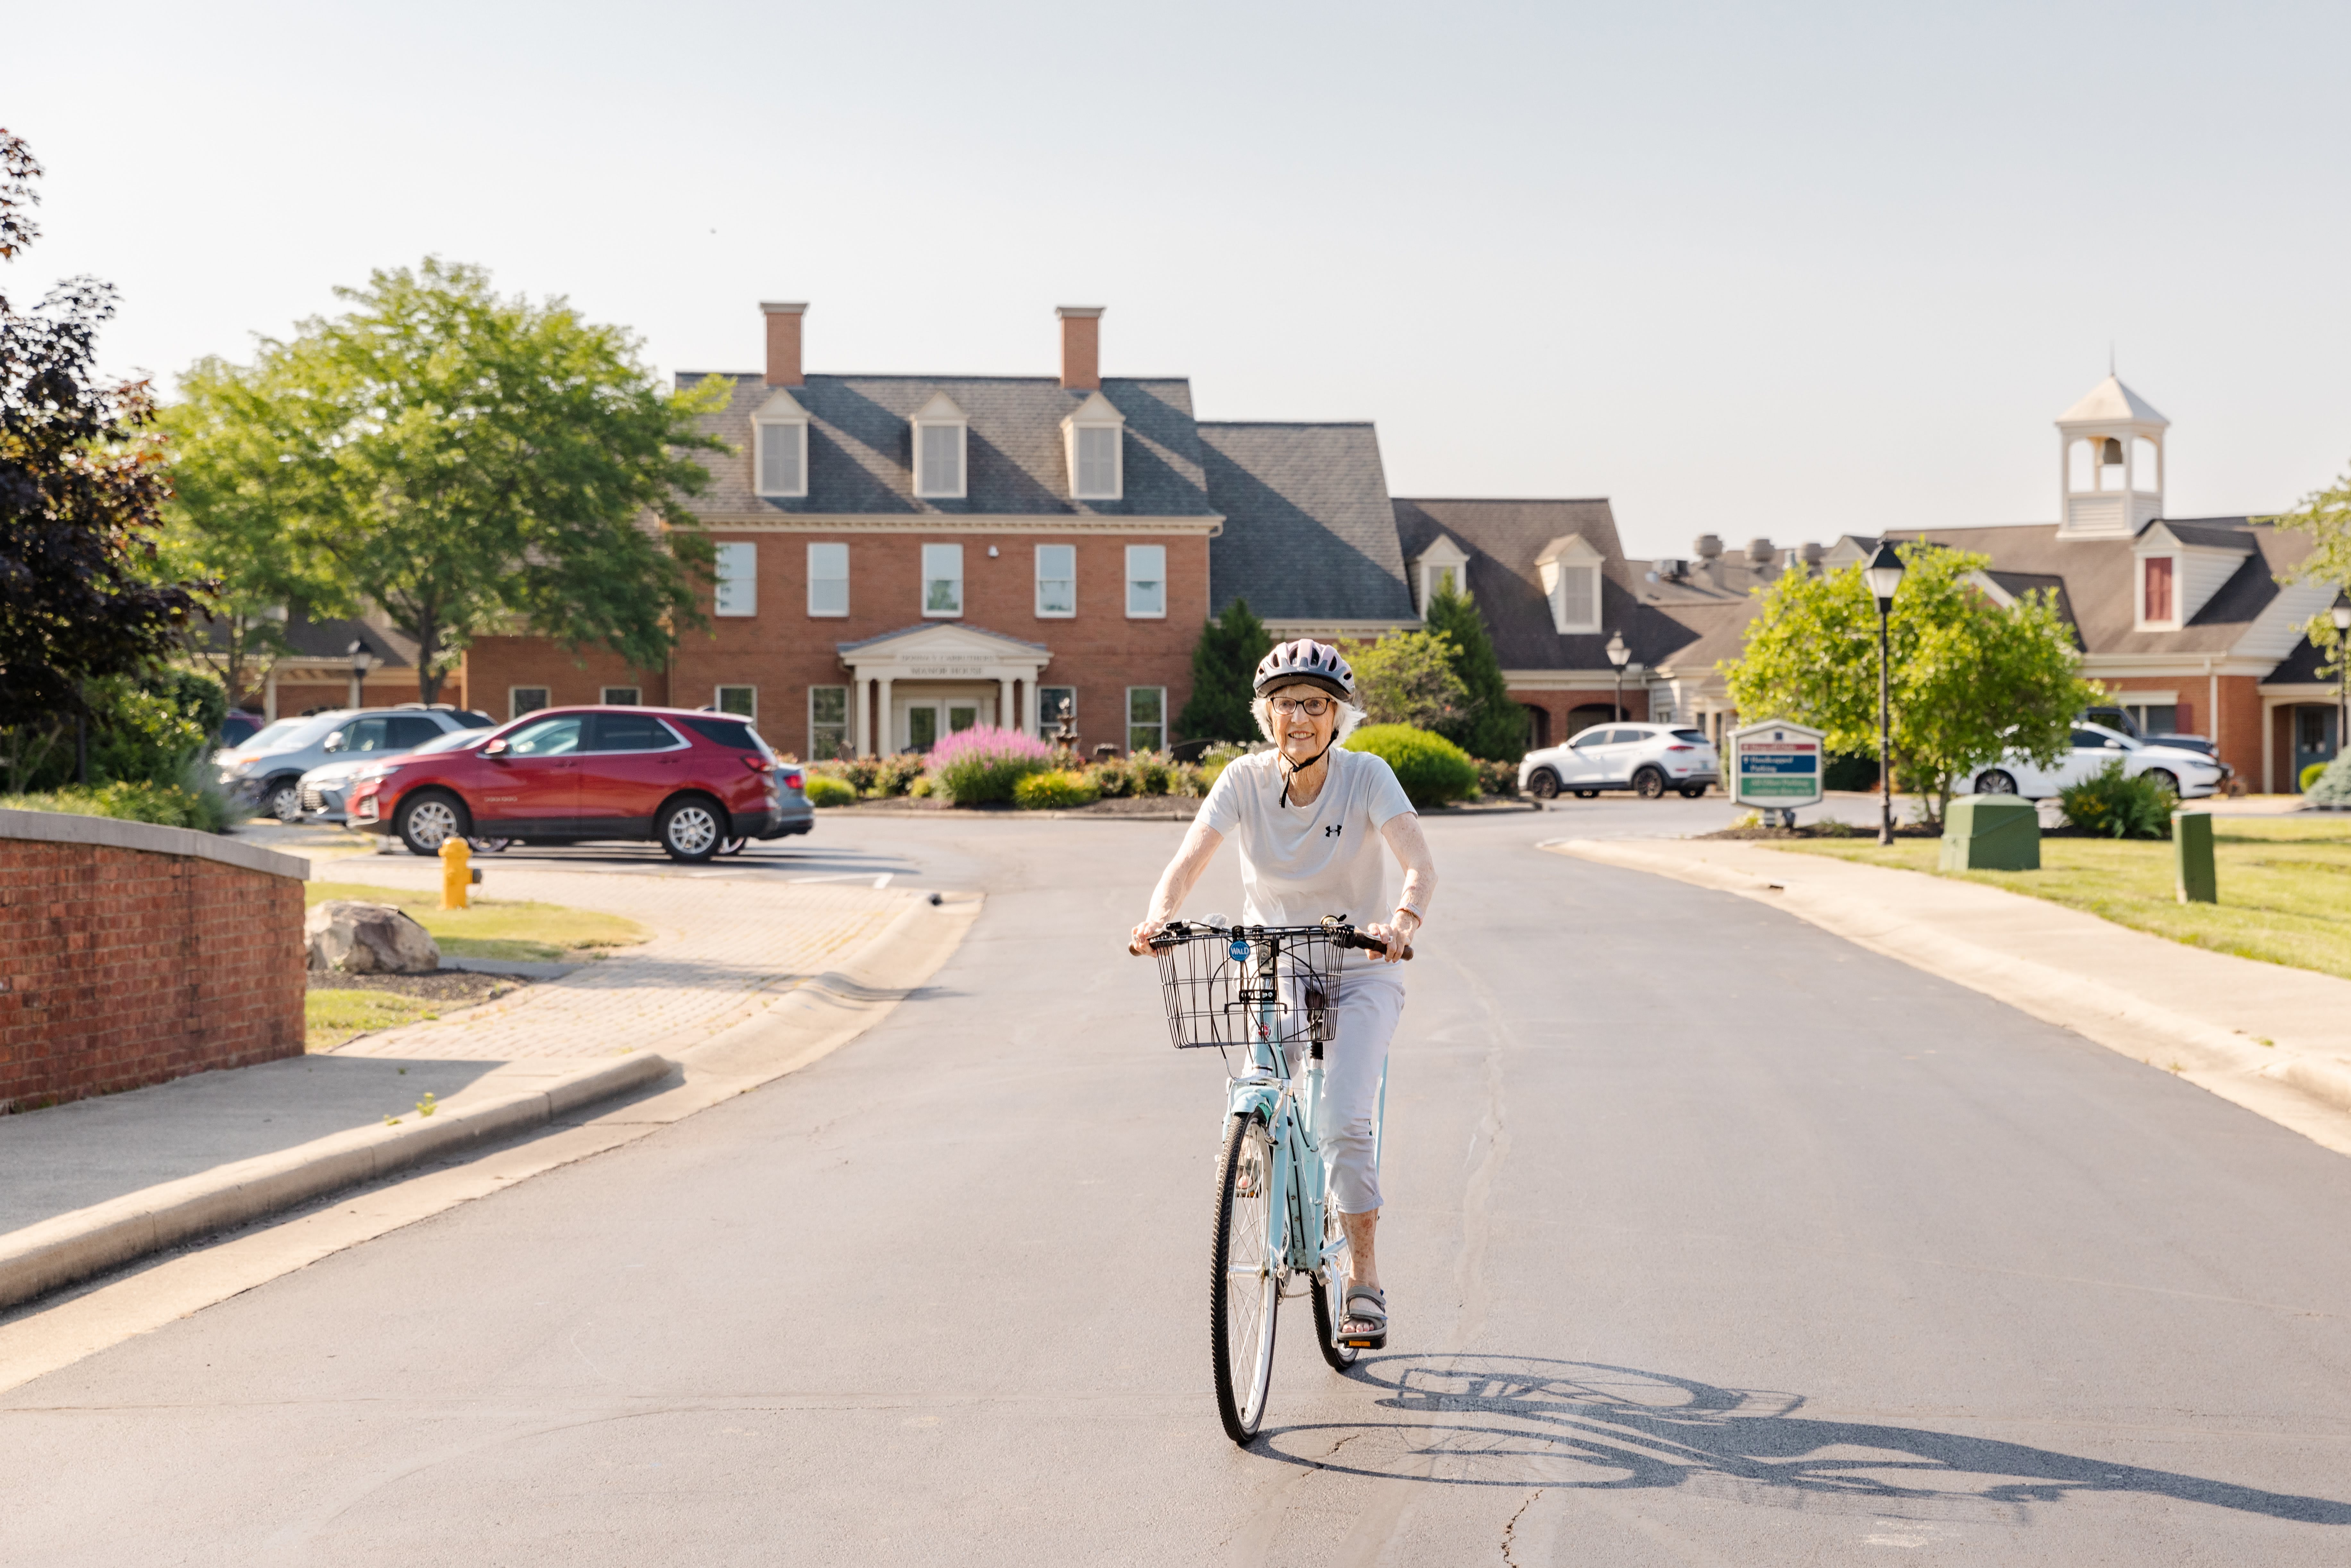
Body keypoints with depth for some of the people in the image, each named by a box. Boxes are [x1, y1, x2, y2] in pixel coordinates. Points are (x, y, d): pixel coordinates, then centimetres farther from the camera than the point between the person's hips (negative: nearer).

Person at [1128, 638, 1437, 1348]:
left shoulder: (1367, 776, -15)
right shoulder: (1246, 780, -10)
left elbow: (1420, 866, -27)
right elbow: (1189, 861, -19)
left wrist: (1402, 921, -48)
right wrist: (1159, 915, -40)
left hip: (1360, 973, -2)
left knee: (1345, 1118, -19)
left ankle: (1364, 1281, -4)